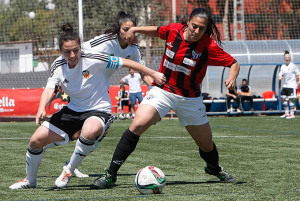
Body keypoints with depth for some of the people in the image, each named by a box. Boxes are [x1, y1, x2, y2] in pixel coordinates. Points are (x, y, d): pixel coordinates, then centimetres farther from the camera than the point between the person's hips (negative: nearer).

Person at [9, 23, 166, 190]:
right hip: (74, 109, 5)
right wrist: (41, 110, -38)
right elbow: (49, 89, -16)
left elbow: (125, 62, -13)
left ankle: (69, 171, -17)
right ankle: (30, 180, 25)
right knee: (36, 140, -2)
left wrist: (153, 74, -10)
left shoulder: (93, 59, -19)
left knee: (89, 132, -41)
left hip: (99, 110, -5)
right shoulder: (58, 66, -6)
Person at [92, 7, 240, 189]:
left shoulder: (208, 46, -16)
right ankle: (110, 174, -18)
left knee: (206, 144, 12)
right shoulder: (173, 30, -9)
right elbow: (157, 31, 15)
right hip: (162, 90, 0)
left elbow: (234, 64, -9)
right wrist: (137, 29, 0)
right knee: (138, 125, -23)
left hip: (190, 98, 0)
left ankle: (215, 168, 50)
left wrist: (231, 78, -30)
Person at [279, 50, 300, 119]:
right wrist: (280, 77, -12)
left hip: (292, 85, -6)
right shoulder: (283, 66, 10)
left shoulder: (293, 66, -5)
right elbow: (281, 75, 10)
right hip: (285, 85, 6)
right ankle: (286, 113, 18)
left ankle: (292, 114, -1)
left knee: (290, 99, -7)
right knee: (283, 98, 5)